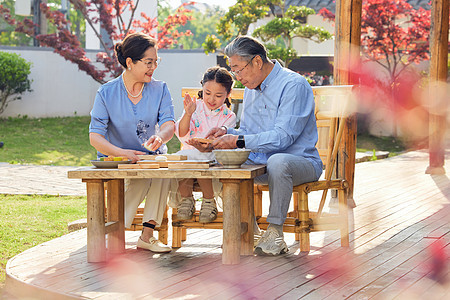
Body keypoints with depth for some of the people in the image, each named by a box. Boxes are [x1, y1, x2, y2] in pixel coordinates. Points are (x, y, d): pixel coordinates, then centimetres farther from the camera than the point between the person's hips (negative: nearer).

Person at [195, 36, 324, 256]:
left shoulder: (293, 85, -15)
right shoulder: (251, 89, 13)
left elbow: (282, 137, -24)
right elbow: (248, 134, 19)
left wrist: (238, 141, -25)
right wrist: (228, 132, -2)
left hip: (301, 161, -8)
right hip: (259, 163, 8)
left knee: (277, 161, -40)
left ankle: (275, 233, -28)